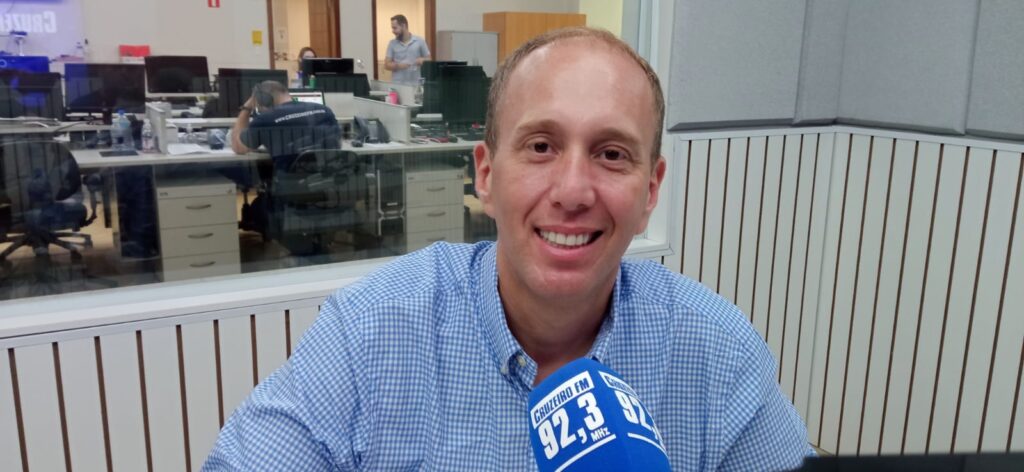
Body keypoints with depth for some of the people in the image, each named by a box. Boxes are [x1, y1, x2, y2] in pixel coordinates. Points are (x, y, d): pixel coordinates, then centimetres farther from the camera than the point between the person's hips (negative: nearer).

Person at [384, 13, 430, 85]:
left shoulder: (419, 41, 5)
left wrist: (422, 60, -13)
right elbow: (387, 65, 5)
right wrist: (398, 66, -14)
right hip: (397, 85, 1)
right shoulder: (392, 43, 7)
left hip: (416, 85, 0)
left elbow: (429, 60, 9)